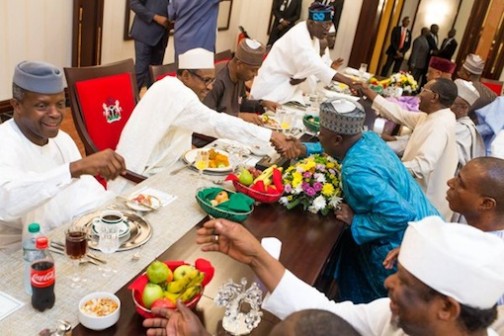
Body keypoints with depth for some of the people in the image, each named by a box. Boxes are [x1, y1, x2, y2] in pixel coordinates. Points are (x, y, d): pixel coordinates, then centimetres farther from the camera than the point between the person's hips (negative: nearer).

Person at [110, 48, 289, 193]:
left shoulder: (171, 88, 7)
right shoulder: (177, 94, -22)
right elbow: (216, 122, -27)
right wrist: (270, 135, -26)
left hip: (148, 168, 9)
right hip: (138, 178, -9)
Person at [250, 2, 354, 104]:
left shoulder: (313, 36, 5)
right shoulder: (298, 37, -25)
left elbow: (309, 67, 4)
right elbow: (316, 66, -37)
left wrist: (301, 77, -21)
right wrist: (349, 82, -41)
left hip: (289, 88, 9)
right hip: (272, 87, -9)